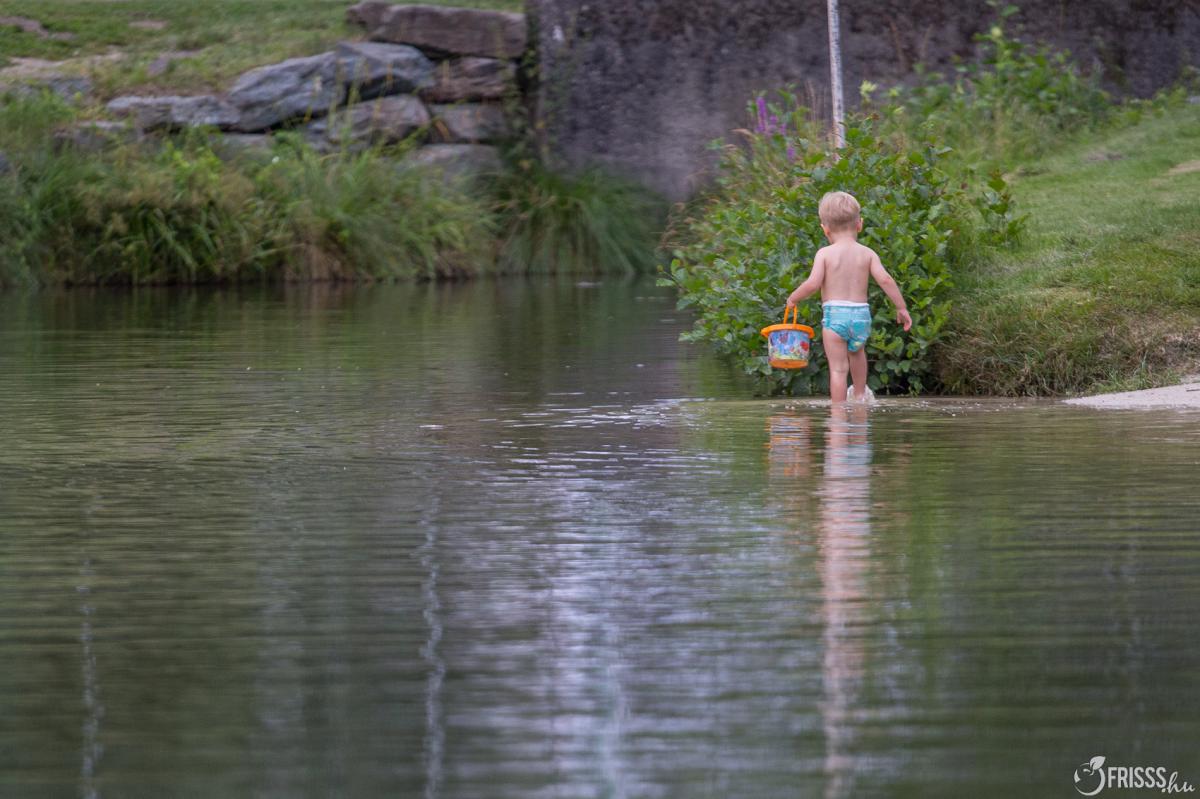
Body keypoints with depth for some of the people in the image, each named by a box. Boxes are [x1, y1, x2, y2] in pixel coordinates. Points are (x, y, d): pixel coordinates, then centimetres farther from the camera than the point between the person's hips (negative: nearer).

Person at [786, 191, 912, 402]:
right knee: (857, 350, 33)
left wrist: (793, 298, 4)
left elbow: (813, 283, -13)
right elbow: (885, 280, -6)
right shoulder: (867, 253, 3)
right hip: (861, 314, 4)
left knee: (838, 368, -1)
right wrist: (901, 308, 2)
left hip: (834, 315, -4)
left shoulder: (825, 253, -4)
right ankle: (860, 395, 40)